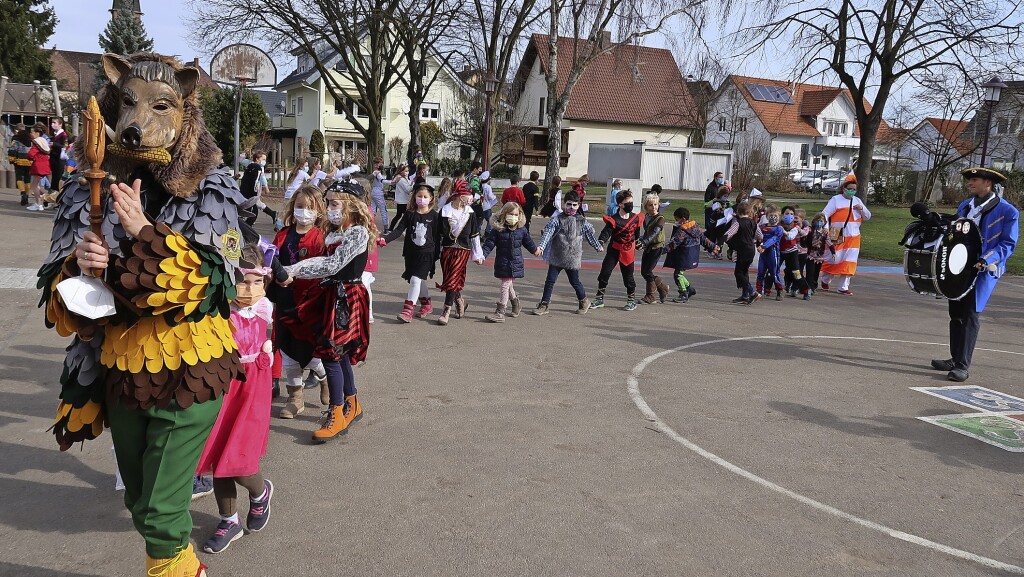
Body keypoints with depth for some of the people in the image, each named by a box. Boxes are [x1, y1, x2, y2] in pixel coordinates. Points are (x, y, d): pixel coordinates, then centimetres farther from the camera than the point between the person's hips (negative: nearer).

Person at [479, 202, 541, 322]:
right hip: (502, 263, 2)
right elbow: (489, 244, -7)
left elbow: (528, 242, 19)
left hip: (515, 263, -1)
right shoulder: (497, 229, -5)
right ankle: (516, 305, 41)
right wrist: (482, 255, -20)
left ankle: (500, 313, -5)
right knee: (508, 285, 15)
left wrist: (535, 250, 35)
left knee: (505, 285, -7)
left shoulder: (522, 230, 0)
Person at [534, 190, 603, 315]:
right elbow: (547, 233, -15)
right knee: (550, 281, -2)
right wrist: (540, 246, -30)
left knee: (575, 281, 10)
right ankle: (543, 305, 7)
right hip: (556, 258, 0)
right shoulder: (557, 219, -5)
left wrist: (598, 247, 30)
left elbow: (590, 235, 18)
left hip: (573, 259, 1)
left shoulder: (582, 221, 3)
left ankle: (584, 301, 33)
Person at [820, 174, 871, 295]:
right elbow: (824, 215, -11)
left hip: (853, 238, 5)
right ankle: (825, 280, 26)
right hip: (837, 238, -5)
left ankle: (843, 287, 8)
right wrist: (826, 230, -23)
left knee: (849, 263, 1)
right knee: (834, 260, 0)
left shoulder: (857, 200, 14)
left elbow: (868, 217, 17)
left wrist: (862, 209, -3)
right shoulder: (835, 200, -3)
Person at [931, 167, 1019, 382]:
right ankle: (955, 358, 24)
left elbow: (1008, 244, -10)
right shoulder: (964, 206, 12)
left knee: (970, 316, -10)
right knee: (956, 314, 12)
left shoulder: (1007, 212, -8)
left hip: (983, 270, -7)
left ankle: (963, 365, -7)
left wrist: (986, 260, -23)